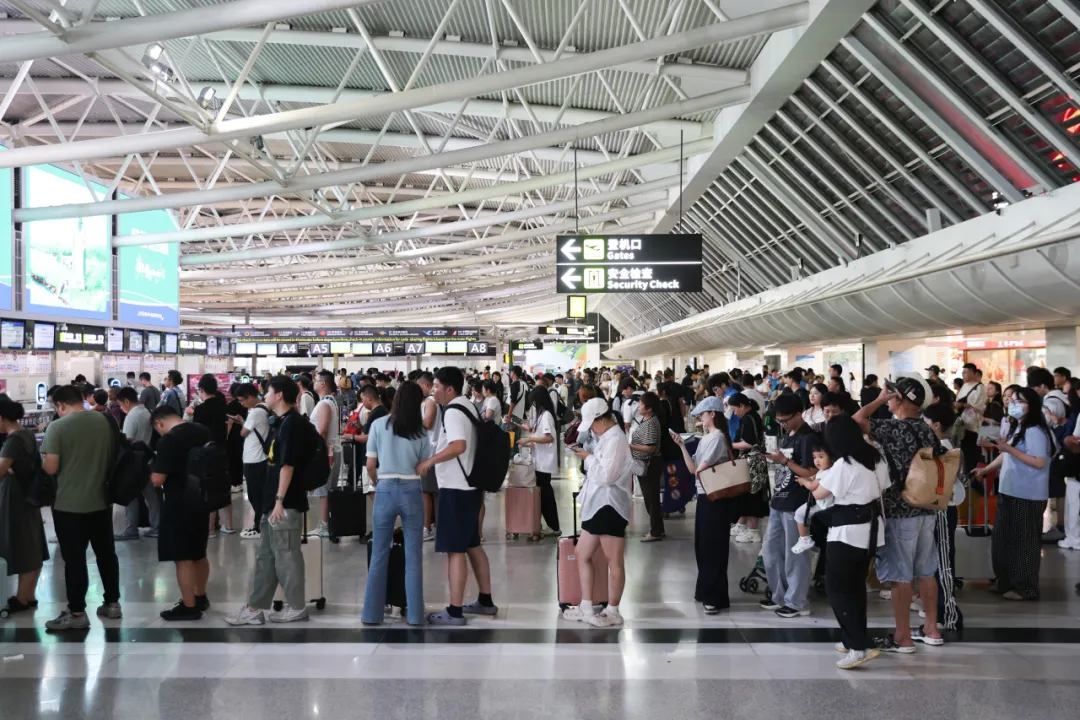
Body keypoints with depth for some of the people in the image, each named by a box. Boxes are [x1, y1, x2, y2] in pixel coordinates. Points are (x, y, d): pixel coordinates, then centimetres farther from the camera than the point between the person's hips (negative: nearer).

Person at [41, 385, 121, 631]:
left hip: (69, 505, -5)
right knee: (106, 553, 15)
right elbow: (114, 459, 11)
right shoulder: (106, 421, 1)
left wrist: (42, 462, 6)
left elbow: (51, 468, -15)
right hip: (101, 501, 5)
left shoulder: (57, 427, -14)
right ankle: (112, 603, 24)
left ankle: (77, 614, 9)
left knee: (74, 559, 3)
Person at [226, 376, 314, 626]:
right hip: (273, 501, 10)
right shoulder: (281, 422, 15)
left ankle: (297, 607, 11)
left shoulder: (292, 423, -15)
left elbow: (288, 465, -20)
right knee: (265, 556, 12)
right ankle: (254, 609, 18)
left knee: (286, 556, 0)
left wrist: (279, 500, -22)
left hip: (286, 503, -10)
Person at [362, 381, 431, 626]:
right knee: (414, 556, 7)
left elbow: (370, 466, 1)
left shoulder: (378, 425, -1)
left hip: (385, 490, 0)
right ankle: (415, 614, 10)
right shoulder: (421, 431, 2)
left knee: (379, 555, 9)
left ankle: (371, 613, 12)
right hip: (412, 491, 0)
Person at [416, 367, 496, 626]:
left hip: (456, 488, -10)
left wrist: (429, 461, -26)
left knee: (455, 550, -5)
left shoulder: (453, 411, -17)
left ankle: (454, 611, 0)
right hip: (468, 486, 10)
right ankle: (485, 601, 25)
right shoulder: (466, 407, 14)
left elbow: (459, 446, -32)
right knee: (472, 545, 17)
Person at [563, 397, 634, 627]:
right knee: (581, 554, 14)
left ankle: (613, 612, 6)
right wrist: (588, 456, 9)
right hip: (598, 505, 11)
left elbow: (606, 475, -21)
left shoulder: (615, 439, -14)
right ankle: (586, 608, 20)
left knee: (614, 561, -1)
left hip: (610, 506, -11)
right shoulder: (607, 438, 17)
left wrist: (588, 457, -9)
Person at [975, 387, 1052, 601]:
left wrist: (1010, 449, -24)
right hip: (1009, 491, 9)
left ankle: (1026, 588, 8)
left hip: (1027, 496, -9)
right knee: (1003, 539, 14)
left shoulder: (1035, 431, -16)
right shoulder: (1016, 428, 13)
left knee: (1023, 541, -1)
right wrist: (986, 469, 18)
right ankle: (1006, 581, 25)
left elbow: (1039, 463, -23)